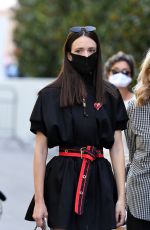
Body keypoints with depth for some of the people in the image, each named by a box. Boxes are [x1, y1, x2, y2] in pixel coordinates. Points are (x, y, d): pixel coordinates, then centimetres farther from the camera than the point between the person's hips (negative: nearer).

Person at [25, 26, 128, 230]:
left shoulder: (110, 96, 6)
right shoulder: (50, 96, 0)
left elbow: (117, 148, 7)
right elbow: (40, 150, 0)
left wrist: (121, 197, 1)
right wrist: (39, 200, -5)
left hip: (100, 181, 2)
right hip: (63, 181, -2)